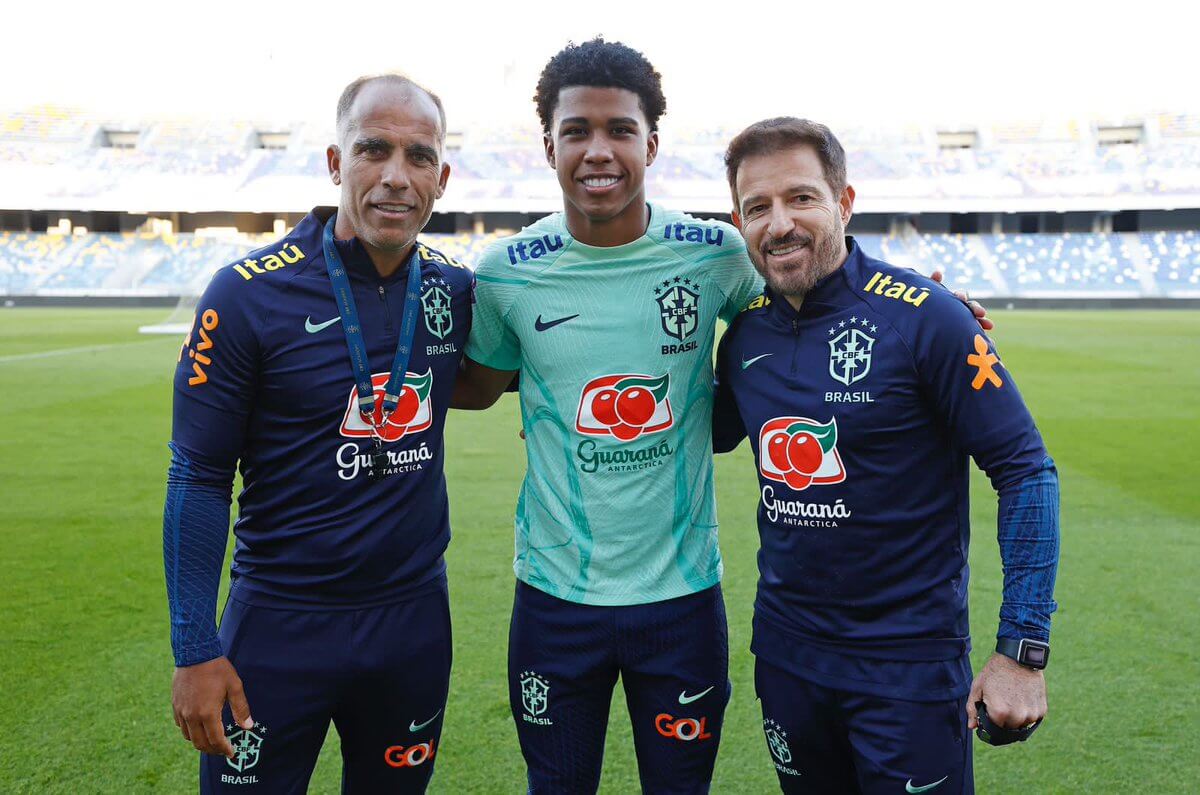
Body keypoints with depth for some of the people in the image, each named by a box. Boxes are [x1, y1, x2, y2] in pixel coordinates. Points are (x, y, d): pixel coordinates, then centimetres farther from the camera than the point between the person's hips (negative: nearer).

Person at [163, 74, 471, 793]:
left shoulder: (456, 290, -2)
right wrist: (194, 651, -11)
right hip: (280, 624, -3)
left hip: (415, 618, 4)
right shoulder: (250, 294, -14)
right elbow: (199, 479, -9)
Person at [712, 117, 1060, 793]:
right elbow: (714, 433, 16)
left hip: (912, 658, -4)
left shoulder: (926, 318, -16)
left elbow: (1027, 472, -13)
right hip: (785, 649, 5)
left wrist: (1023, 651, -15)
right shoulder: (745, 333, -1)